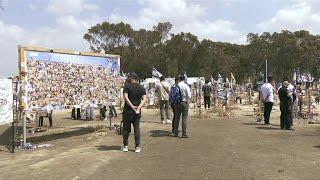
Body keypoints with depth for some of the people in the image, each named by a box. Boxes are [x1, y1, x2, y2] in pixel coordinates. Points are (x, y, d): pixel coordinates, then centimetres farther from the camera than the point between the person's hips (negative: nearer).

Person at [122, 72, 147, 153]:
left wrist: (132, 106, -16)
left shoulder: (127, 86, -5)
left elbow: (125, 97, -17)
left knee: (126, 128, 9)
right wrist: (139, 107, -14)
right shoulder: (141, 88, 6)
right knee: (137, 128, 9)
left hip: (127, 111, -3)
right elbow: (144, 99, -6)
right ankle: (137, 147, 10)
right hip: (137, 112, 3)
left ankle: (125, 146, 14)